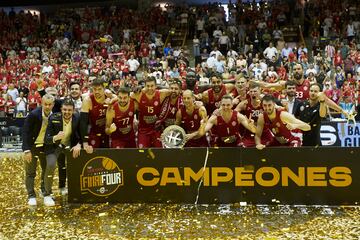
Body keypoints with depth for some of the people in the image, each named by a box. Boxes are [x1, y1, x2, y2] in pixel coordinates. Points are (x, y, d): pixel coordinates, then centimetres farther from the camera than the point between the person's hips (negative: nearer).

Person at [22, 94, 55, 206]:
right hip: (32, 145, -5)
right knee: (30, 172, 0)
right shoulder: (34, 114, -22)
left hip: (45, 145, 5)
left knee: (47, 169, 15)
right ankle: (31, 196, 9)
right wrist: (26, 150, -23)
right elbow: (25, 132, -20)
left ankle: (45, 190, 34)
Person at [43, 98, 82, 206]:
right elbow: (46, 140, -20)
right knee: (51, 165, -25)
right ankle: (47, 194, -7)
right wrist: (56, 137, -41)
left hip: (70, 146, 4)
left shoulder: (77, 118, -14)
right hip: (55, 146, -3)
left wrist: (79, 145, -25)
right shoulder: (53, 118, -21)